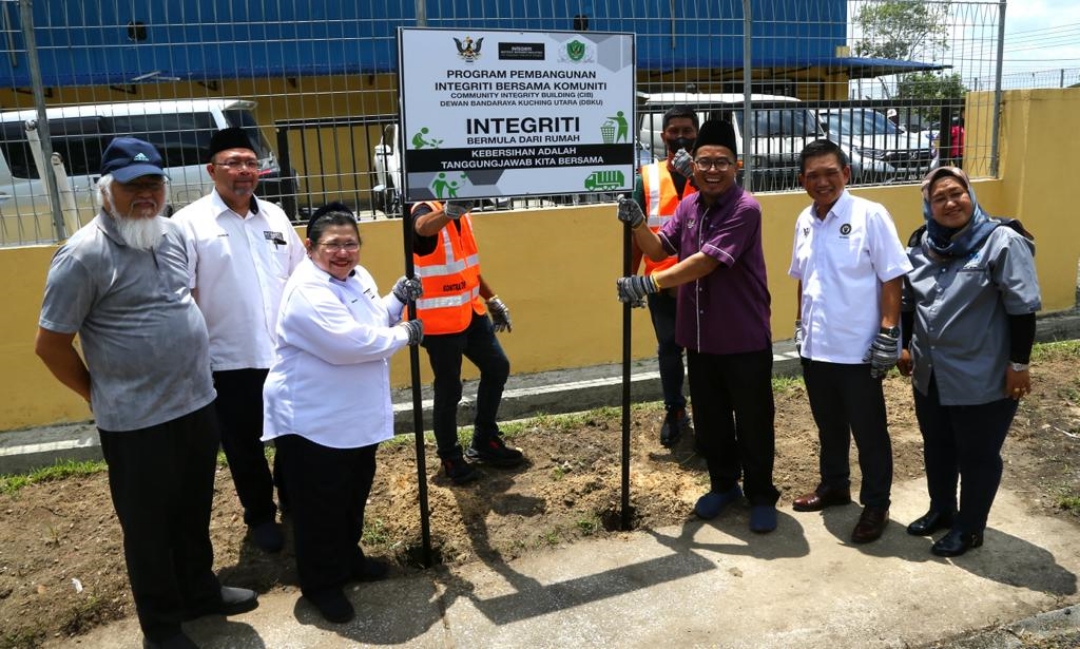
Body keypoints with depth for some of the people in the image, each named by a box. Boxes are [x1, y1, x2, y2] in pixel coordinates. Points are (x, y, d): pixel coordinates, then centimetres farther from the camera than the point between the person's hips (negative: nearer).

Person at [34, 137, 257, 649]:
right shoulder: (84, 255, -17)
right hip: (138, 422, -6)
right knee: (149, 526, 12)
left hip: (197, 403, 6)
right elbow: (50, 344, -11)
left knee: (194, 513, 22)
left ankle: (200, 591, 43)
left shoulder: (171, 234, 4)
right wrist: (101, 395, -1)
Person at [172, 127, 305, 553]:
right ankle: (260, 517, 32)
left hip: (288, 353, 4)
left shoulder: (274, 216, 6)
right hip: (230, 360, -4)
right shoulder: (190, 223, -9)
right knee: (244, 446, 12)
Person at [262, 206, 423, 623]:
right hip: (312, 420, -9)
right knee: (321, 506, 6)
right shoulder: (307, 291, -24)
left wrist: (398, 299, -3)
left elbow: (373, 323, 17)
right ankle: (321, 584, 24)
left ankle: (349, 558, 44)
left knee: (355, 496, 23)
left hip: (358, 415, 9)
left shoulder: (358, 277, 5)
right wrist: (404, 335, -18)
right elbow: (348, 343, -32)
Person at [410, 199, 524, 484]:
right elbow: (423, 227, -45)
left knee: (497, 367, 15)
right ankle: (450, 458, 22)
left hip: (470, 312, 8)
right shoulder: (426, 211, -18)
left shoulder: (462, 214, 7)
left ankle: (484, 442, 30)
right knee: (449, 389, 1)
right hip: (439, 319, -8)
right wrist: (448, 211, -66)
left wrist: (492, 300, 20)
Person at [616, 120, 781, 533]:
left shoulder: (745, 209, -17)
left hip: (745, 340, -6)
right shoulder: (688, 206, 7)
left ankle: (761, 496, 24)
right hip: (700, 338, 6)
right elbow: (659, 249, 3)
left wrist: (649, 284, -30)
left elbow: (706, 261, -26)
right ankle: (723, 484, 36)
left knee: (753, 423, 7)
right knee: (709, 420, 17)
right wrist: (637, 224, -16)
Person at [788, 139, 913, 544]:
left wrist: (888, 335, -15)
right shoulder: (804, 221, 6)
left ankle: (876, 505, 22)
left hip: (857, 349, -6)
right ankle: (834, 485, 39)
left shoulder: (870, 216, -12)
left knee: (869, 432, 7)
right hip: (815, 346, 6)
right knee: (829, 425, 20)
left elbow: (891, 278, -12)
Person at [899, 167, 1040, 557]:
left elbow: (1022, 308, -14)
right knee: (937, 448, 20)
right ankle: (941, 510, 39)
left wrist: (1019, 363, -14)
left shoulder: (1002, 241, -13)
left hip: (982, 378, -6)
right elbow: (908, 302, 16)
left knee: (977, 455, 8)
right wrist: (905, 346, 15)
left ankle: (969, 528, 24)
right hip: (931, 374, 6)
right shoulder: (921, 245, 5)